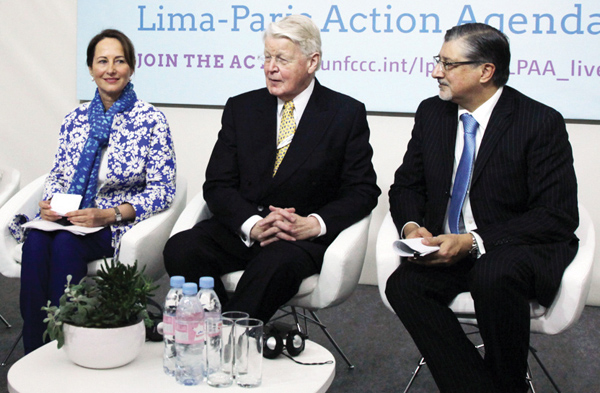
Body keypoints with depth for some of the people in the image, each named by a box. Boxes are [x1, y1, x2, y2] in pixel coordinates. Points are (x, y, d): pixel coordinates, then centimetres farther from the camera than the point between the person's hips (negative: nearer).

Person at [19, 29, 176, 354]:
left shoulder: (151, 120, -3)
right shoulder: (75, 119, 12)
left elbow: (162, 189, -6)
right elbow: (57, 174, 19)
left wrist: (110, 214, -18)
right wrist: (49, 202, -5)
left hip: (119, 225, -4)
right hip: (68, 218, 4)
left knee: (66, 244, -32)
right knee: (35, 241, -28)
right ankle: (34, 349, -20)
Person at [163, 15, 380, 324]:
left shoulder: (347, 113, 4)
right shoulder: (241, 108, 11)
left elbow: (362, 191, 1)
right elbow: (217, 185, 5)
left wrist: (313, 224, -17)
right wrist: (252, 224, -16)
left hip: (305, 237, -3)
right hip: (242, 228, 3)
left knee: (277, 262, -37)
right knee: (180, 249, -24)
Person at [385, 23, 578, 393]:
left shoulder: (542, 122, -10)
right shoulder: (432, 113, 7)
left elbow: (558, 215, -13)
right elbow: (406, 185, 14)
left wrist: (473, 242, -23)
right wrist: (411, 226, -11)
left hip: (516, 249, -4)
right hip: (446, 249, 5)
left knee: (493, 278, -37)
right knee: (403, 285, -26)